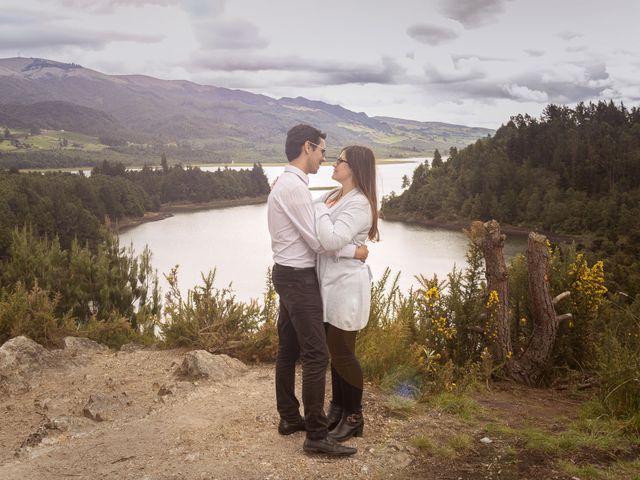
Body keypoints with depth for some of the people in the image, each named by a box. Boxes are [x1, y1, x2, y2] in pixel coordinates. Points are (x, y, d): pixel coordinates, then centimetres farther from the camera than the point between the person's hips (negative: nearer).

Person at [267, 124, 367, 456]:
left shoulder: (286, 184, 13)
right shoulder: (294, 186, -20)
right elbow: (316, 240, -18)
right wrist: (354, 251, -8)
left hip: (288, 275, 11)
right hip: (299, 279, -11)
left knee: (288, 349, 16)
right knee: (316, 356, -8)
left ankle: (289, 418, 27)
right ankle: (316, 436, -2)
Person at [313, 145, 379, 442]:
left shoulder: (359, 203, -17)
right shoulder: (333, 196, 10)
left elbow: (332, 241, -28)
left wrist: (319, 207, -17)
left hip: (347, 285, -8)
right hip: (329, 283, 8)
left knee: (342, 352, 0)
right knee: (335, 349, 16)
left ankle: (354, 417, 16)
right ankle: (338, 408, 30)